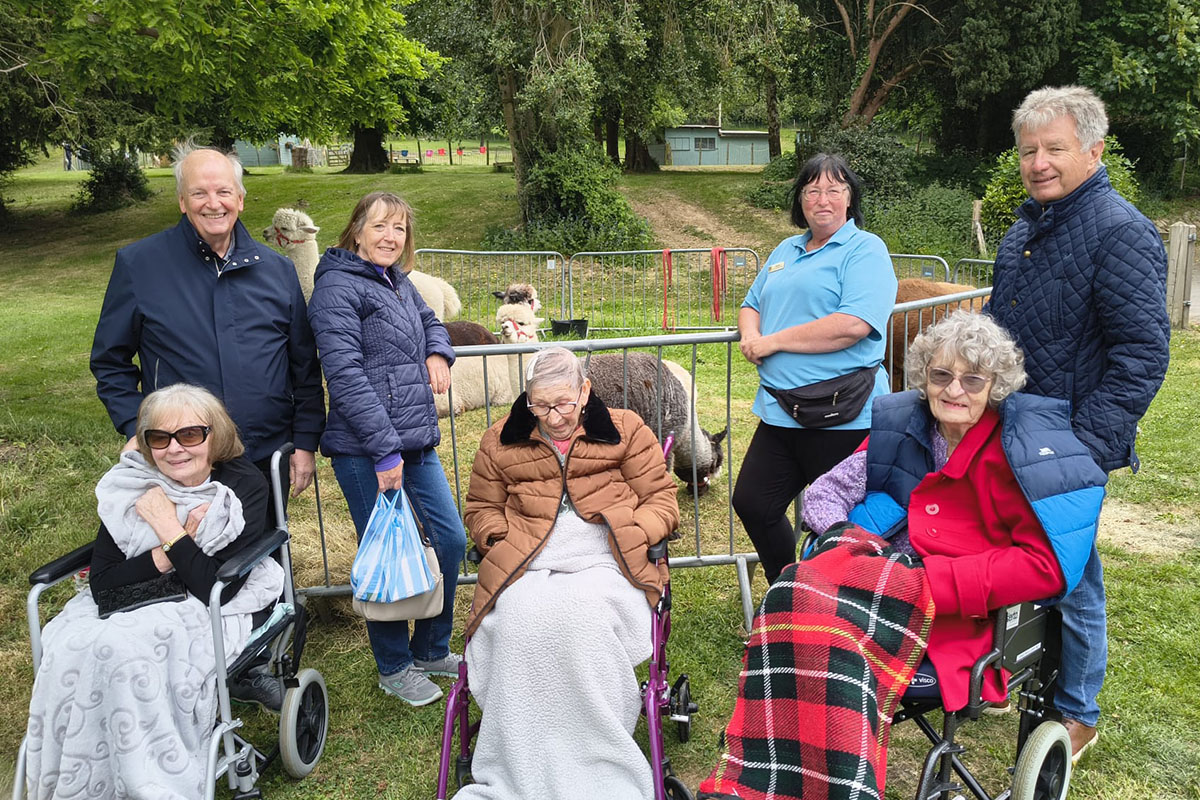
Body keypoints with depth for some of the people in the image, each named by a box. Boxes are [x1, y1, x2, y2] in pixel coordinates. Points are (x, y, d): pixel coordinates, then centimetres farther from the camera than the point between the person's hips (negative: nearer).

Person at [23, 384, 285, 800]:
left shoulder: (245, 486, -12)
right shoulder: (129, 486, -1)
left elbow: (218, 589, -20)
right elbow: (101, 585, -6)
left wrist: (168, 529, -19)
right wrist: (166, 555, -19)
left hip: (217, 611, -4)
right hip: (131, 603, 4)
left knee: (123, 647, -29)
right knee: (72, 646, -24)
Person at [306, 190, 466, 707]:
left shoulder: (398, 282, 14)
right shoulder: (338, 288, -10)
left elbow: (429, 321, 34)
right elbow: (346, 376, -18)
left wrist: (438, 353, 9)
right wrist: (385, 450, -20)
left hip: (416, 442, 8)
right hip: (365, 451, -8)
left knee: (450, 538, 11)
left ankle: (432, 650, 30)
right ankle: (394, 668, 23)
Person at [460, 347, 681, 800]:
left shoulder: (625, 431, 14)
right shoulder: (501, 441, 20)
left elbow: (661, 499, 12)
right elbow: (482, 508, 27)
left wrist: (630, 536, -7)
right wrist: (503, 542, 5)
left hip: (604, 563, -2)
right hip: (525, 567, 2)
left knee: (583, 620, -36)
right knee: (520, 624, -33)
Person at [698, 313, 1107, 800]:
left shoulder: (1026, 448, -8)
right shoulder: (901, 425, 7)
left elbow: (1046, 565, -13)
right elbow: (823, 493, 12)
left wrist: (935, 579, -18)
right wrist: (844, 539, -10)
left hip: (969, 610, -5)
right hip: (898, 570, 5)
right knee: (798, 594, -27)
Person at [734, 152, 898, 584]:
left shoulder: (865, 249, -5)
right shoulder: (788, 250, 19)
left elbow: (855, 324, -21)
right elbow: (751, 307, 26)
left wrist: (773, 341, -14)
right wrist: (751, 335, 0)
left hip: (841, 418, -8)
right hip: (780, 411, 8)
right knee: (752, 503, 13)